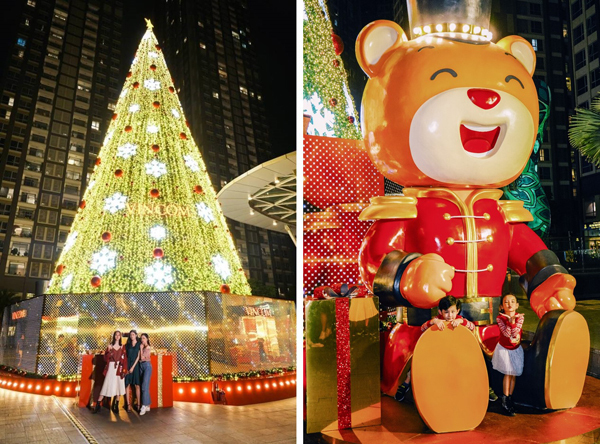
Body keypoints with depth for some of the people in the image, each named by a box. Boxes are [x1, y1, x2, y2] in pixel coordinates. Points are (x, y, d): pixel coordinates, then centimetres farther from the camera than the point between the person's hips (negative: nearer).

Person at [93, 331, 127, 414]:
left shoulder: (122, 348, 8)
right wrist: (109, 352, -19)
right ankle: (97, 406, 2)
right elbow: (105, 358, -1)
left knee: (118, 386, 2)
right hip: (111, 368, -2)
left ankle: (116, 406, 10)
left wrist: (124, 370, -4)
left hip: (119, 368, 2)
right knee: (107, 386, -5)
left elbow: (125, 360, 5)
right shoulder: (110, 346, 4)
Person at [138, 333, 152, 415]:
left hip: (147, 366, -8)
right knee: (144, 386, 7)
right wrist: (141, 348, 3)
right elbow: (140, 358, 8)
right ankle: (147, 405, 11)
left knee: (145, 386, -12)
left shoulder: (148, 347, -9)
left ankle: (144, 406, -13)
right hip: (141, 366, 8)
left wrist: (141, 349, -5)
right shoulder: (142, 347, 11)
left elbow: (142, 357, -14)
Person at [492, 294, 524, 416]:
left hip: (516, 349, 3)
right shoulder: (500, 318, -18)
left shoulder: (520, 317, -13)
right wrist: (510, 321, -33)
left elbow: (516, 332, -23)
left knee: (514, 374, 7)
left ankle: (510, 398, 20)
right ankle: (505, 401, 8)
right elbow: (506, 333, -28)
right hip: (504, 349, -3)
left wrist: (513, 320, -31)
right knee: (508, 374, -2)